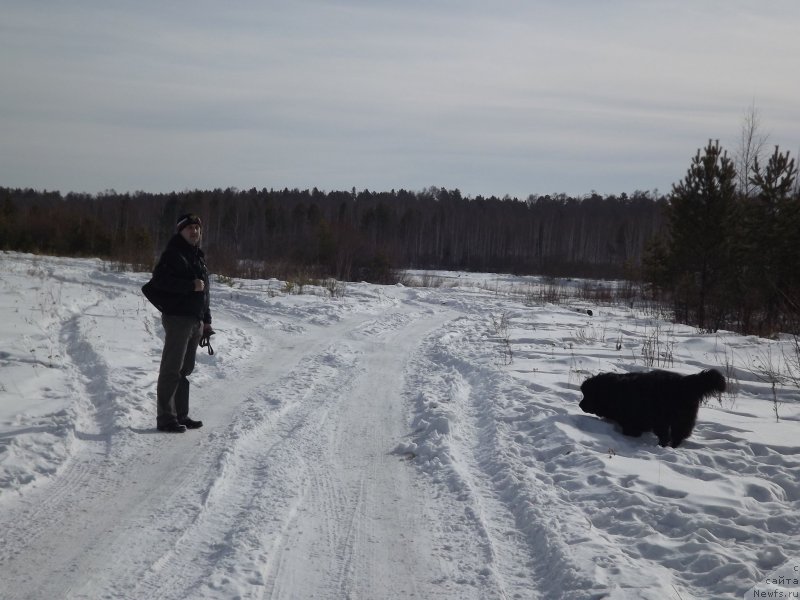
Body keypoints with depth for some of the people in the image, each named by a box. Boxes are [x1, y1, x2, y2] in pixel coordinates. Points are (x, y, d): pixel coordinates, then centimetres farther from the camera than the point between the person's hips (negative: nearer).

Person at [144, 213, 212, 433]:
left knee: (186, 369, 12)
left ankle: (181, 415, 19)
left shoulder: (198, 256, 19)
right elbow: (160, 280, -23)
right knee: (172, 369, -7)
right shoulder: (173, 254, -8)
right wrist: (191, 285, -22)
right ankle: (165, 418, -5)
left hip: (195, 321, 9)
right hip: (177, 317, -9)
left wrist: (206, 320, 20)